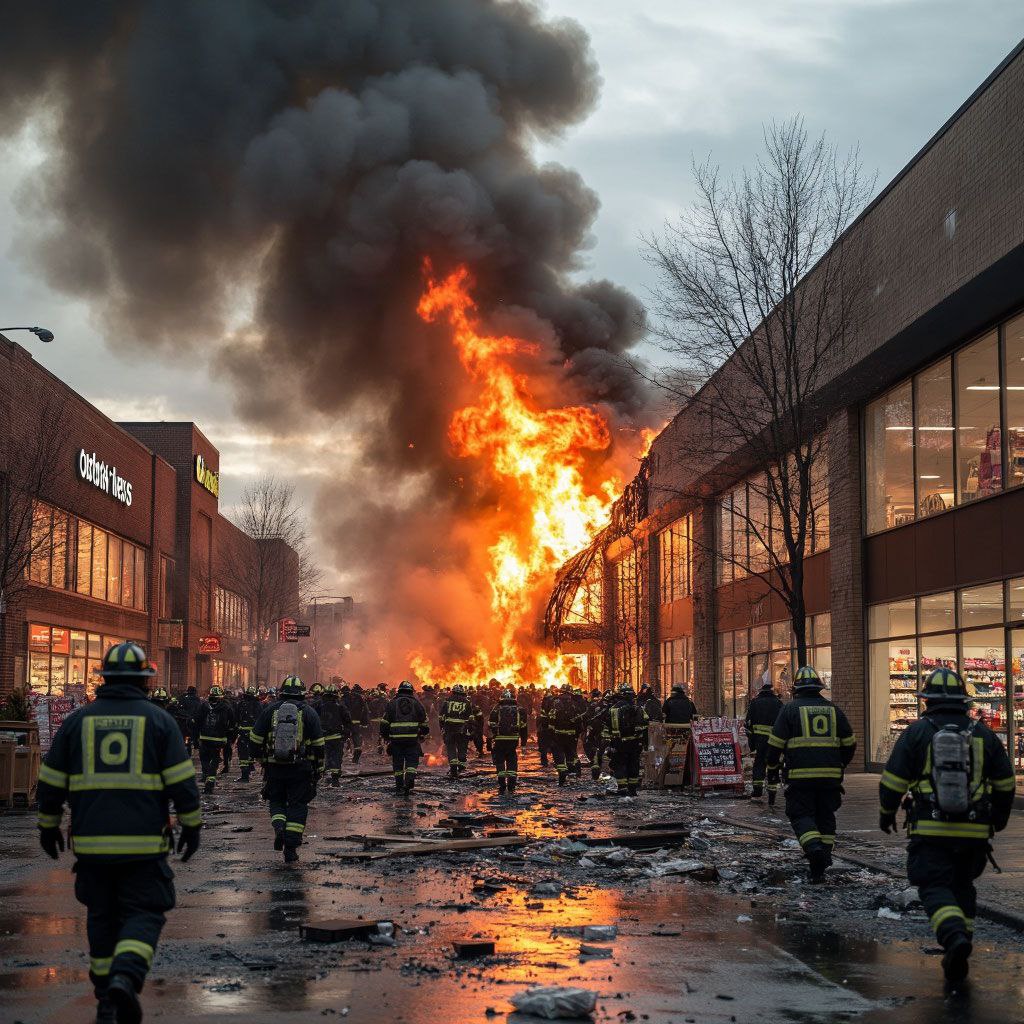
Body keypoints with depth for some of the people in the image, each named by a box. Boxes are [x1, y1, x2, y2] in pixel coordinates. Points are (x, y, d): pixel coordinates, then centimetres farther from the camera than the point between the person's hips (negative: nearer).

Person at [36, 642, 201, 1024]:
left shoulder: (78, 720, 6)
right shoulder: (158, 719, -1)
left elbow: (51, 780, 9)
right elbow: (182, 780, -4)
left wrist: (48, 825, 21)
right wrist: (191, 824, 6)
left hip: (91, 841, 3)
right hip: (144, 842, -2)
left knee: (102, 916, 16)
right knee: (143, 916, 3)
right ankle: (125, 977, -22)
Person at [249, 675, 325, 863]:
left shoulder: (269, 710, 4)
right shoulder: (308, 712, 1)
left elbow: (256, 740, 6)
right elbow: (318, 744, 0)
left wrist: (262, 759, 21)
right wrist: (318, 768, 9)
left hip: (274, 766, 1)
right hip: (301, 768, -1)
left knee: (276, 800, 18)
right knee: (297, 805, 6)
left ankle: (279, 827, -10)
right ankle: (291, 847, 1)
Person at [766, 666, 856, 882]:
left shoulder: (790, 709, 0)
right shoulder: (833, 710, 11)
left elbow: (775, 743, -2)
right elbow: (850, 743, 15)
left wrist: (772, 769, 10)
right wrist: (841, 766, 30)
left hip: (800, 775, -3)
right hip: (830, 775, 3)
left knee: (801, 815, 2)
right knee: (825, 816, 15)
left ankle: (814, 847, -23)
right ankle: (824, 859, 12)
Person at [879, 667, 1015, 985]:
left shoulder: (917, 732, -2)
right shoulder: (982, 733, 7)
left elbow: (893, 780, -3)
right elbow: (1005, 782, 13)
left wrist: (886, 814, 14)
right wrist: (1000, 817, 29)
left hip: (930, 830, -3)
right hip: (974, 832, 3)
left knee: (935, 888, -4)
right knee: (962, 886, 20)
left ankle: (955, 938, -29)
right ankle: (962, 940, 15)